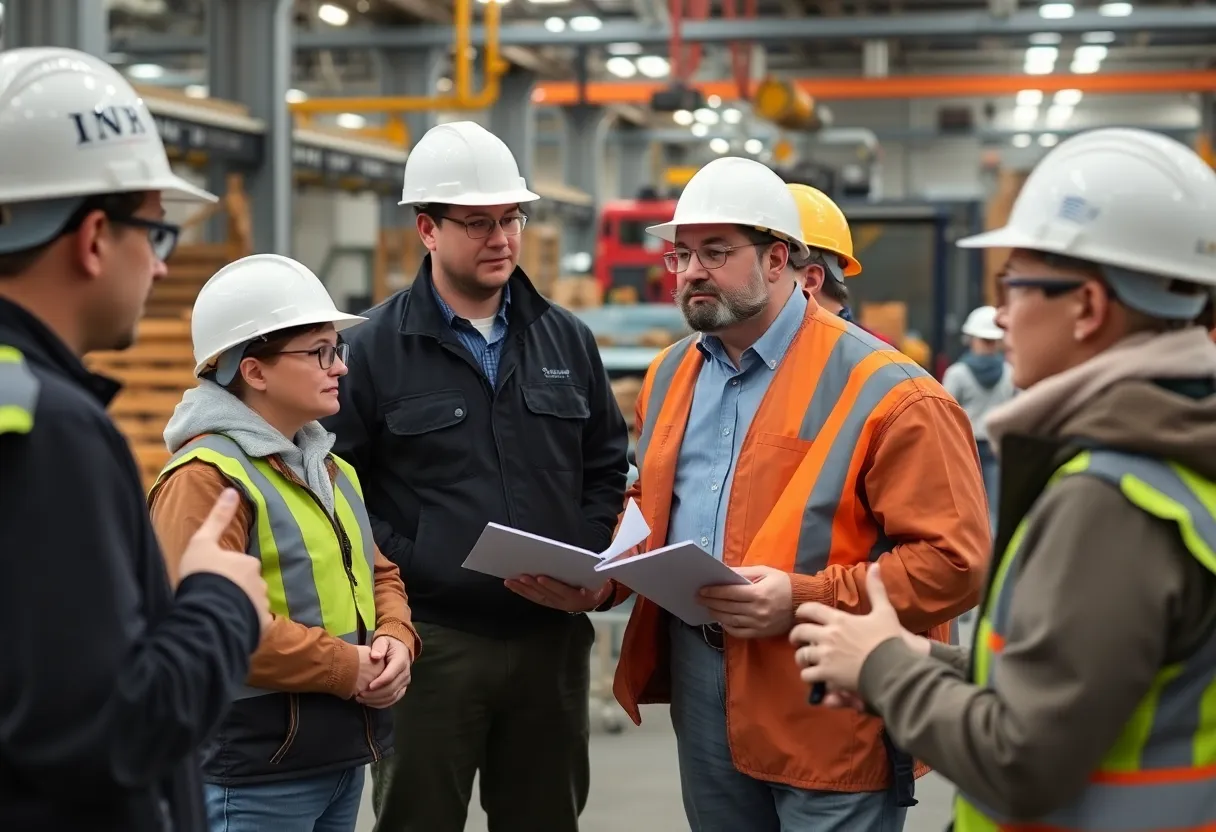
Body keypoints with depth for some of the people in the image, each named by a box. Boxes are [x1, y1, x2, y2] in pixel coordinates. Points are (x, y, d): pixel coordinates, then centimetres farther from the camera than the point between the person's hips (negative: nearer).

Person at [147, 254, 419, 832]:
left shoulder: (328, 467, 16)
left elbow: (378, 573, 23)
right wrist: (347, 669, -19)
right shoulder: (205, 476, -15)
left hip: (343, 759, 9)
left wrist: (394, 639, -1)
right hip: (255, 774, -9)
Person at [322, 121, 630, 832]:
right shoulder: (375, 348, -2)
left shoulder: (568, 340, 11)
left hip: (553, 636, 4)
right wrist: (403, 573, -14)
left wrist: (589, 570, 1)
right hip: (431, 641, -4)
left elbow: (607, 467, 17)